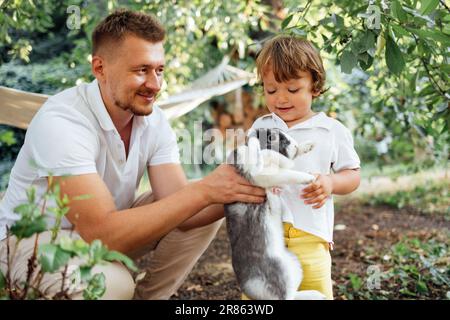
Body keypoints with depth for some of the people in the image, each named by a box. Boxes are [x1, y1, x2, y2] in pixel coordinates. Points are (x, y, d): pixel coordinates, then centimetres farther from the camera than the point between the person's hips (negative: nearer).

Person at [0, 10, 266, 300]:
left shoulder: (154, 120, -9)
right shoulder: (60, 121, -30)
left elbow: (180, 210, -16)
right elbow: (104, 234, -38)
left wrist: (236, 191, -35)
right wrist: (202, 191, -42)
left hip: (107, 223, 7)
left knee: (207, 212, -9)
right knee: (111, 282, -37)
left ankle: (149, 297, 7)